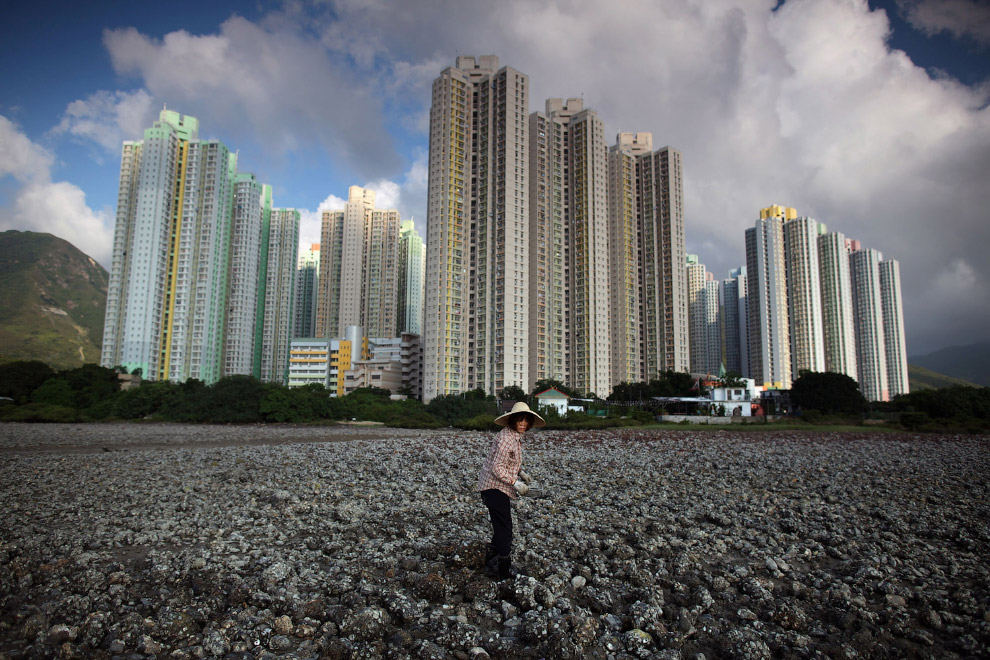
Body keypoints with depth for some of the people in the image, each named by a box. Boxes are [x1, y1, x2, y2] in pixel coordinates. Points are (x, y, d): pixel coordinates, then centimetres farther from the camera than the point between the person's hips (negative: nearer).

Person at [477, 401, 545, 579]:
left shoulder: (516, 437, 8)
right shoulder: (506, 438, -23)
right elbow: (497, 467, -26)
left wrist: (521, 473, 9)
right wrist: (515, 483, -24)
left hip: (501, 487, 10)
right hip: (494, 487, -10)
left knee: (501, 527, 19)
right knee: (504, 528, -3)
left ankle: (491, 564, 32)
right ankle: (504, 570, 10)